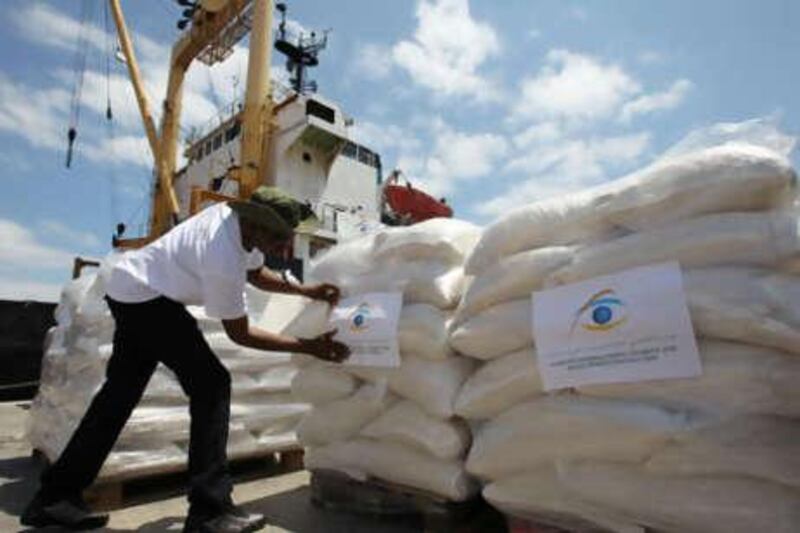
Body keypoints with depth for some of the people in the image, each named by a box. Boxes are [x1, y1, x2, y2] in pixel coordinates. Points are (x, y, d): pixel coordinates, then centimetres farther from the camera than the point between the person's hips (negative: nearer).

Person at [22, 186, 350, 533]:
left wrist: (306, 291, 2)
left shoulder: (239, 217, -7)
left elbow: (256, 274, 11)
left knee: (121, 392, 15)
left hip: (130, 289, 10)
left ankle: (55, 497, 28)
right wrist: (307, 347, -22)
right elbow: (239, 334, -20)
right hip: (146, 297, -10)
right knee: (211, 386, -12)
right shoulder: (223, 263, -32)